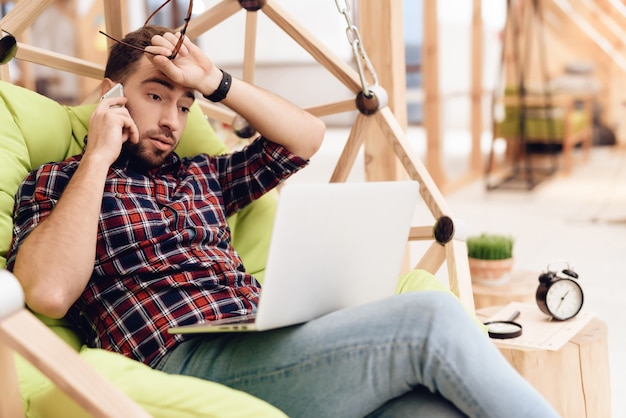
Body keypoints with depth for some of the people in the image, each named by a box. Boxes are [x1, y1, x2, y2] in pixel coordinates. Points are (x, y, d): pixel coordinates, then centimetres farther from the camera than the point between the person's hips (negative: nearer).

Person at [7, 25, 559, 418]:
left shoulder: (199, 176, 29)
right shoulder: (58, 182, 12)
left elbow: (307, 136, 27)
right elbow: (47, 292, -9)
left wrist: (217, 83, 19)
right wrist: (99, 155, -2)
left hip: (270, 344, 6)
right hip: (189, 362, -6)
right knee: (430, 319, -23)